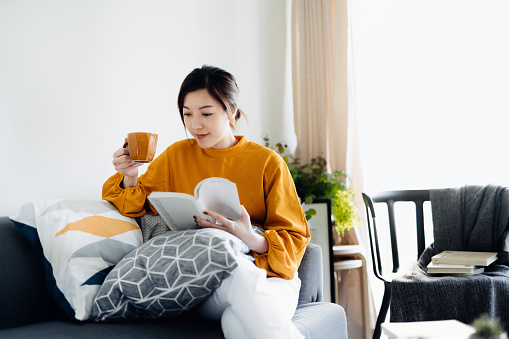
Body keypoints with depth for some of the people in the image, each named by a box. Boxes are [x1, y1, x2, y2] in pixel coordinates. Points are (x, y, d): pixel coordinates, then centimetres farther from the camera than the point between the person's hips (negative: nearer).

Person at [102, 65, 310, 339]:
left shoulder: (267, 163, 3)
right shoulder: (176, 156, 12)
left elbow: (294, 238, 2)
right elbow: (134, 207, 17)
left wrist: (253, 240, -20)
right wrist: (129, 178, -6)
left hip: (268, 277, -1)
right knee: (240, 271, -36)